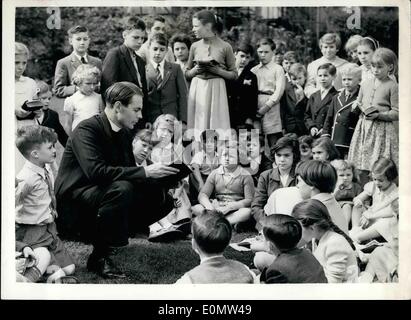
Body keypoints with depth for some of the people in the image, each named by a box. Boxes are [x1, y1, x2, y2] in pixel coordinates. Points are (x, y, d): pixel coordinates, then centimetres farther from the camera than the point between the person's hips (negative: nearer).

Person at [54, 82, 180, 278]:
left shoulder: (124, 133, 7)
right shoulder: (87, 130, -18)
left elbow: (130, 172, 8)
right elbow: (96, 171, -33)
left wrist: (161, 178, -11)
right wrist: (144, 172, -33)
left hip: (104, 193, 8)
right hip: (74, 203, -8)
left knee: (160, 196, -5)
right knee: (122, 188, -35)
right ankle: (101, 257, -20)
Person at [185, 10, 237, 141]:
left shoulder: (225, 47, -2)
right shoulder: (195, 46, 7)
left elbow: (234, 74, 1)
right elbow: (187, 74, 14)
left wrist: (217, 70, -13)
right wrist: (195, 70, -6)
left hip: (216, 90, -3)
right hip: (197, 90, 3)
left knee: (217, 128, -3)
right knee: (197, 128, 2)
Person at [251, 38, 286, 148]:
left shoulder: (277, 69, 6)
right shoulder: (253, 70, 18)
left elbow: (279, 90, -5)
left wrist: (266, 107, -14)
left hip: (271, 107, -3)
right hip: (255, 105, 4)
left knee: (273, 138, -8)